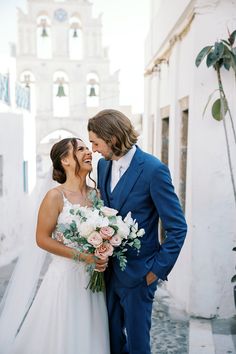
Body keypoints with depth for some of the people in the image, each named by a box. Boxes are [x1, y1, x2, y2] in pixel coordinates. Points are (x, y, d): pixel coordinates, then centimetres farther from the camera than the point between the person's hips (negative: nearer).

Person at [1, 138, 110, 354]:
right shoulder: (56, 196, -12)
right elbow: (42, 239, -11)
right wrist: (81, 256, -16)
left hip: (94, 277, 5)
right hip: (66, 274, -4)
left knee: (89, 336, 15)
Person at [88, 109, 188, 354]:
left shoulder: (153, 170, -19)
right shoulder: (104, 165, 2)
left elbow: (177, 228, -15)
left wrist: (157, 269, -12)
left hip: (137, 272, -6)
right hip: (109, 267, 6)